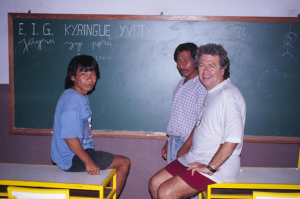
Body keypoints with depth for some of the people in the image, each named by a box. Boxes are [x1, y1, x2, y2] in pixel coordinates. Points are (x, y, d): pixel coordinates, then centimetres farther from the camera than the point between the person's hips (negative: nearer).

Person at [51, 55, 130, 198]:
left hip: (80, 151, 10)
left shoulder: (81, 97, 9)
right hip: (72, 158, -10)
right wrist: (88, 162, -22)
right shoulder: (72, 100, -22)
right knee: (124, 163, -6)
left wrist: (90, 156, 16)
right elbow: (69, 137, -27)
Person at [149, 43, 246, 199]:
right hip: (195, 157, 9)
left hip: (219, 165, -9)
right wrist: (187, 144, 16)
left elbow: (232, 140, -28)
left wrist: (210, 167, -21)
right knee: (154, 184, 7)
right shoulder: (211, 92, 11)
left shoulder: (228, 96, -21)